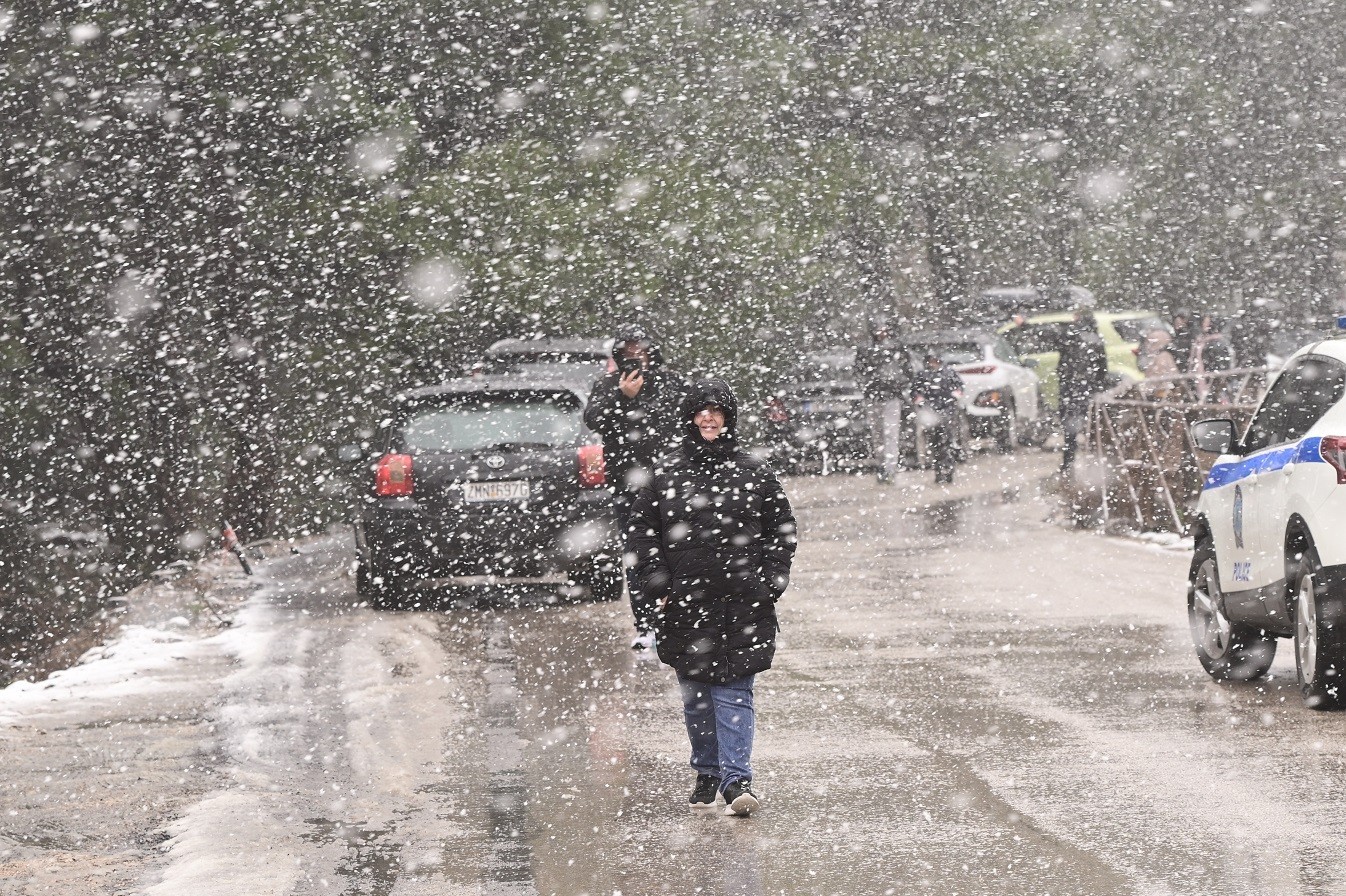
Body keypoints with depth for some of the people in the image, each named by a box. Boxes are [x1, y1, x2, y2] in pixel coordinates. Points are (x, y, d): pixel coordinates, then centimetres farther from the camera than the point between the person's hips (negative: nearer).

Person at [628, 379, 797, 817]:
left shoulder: (754, 473, 4)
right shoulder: (666, 473, 6)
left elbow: (782, 531, 8)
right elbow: (641, 529, 8)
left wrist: (768, 584, -1)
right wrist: (658, 584, -1)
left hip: (743, 603, -2)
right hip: (685, 602, 2)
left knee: (734, 692, -7)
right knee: (695, 694, 10)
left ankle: (736, 780, -12)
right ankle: (707, 773, 23)